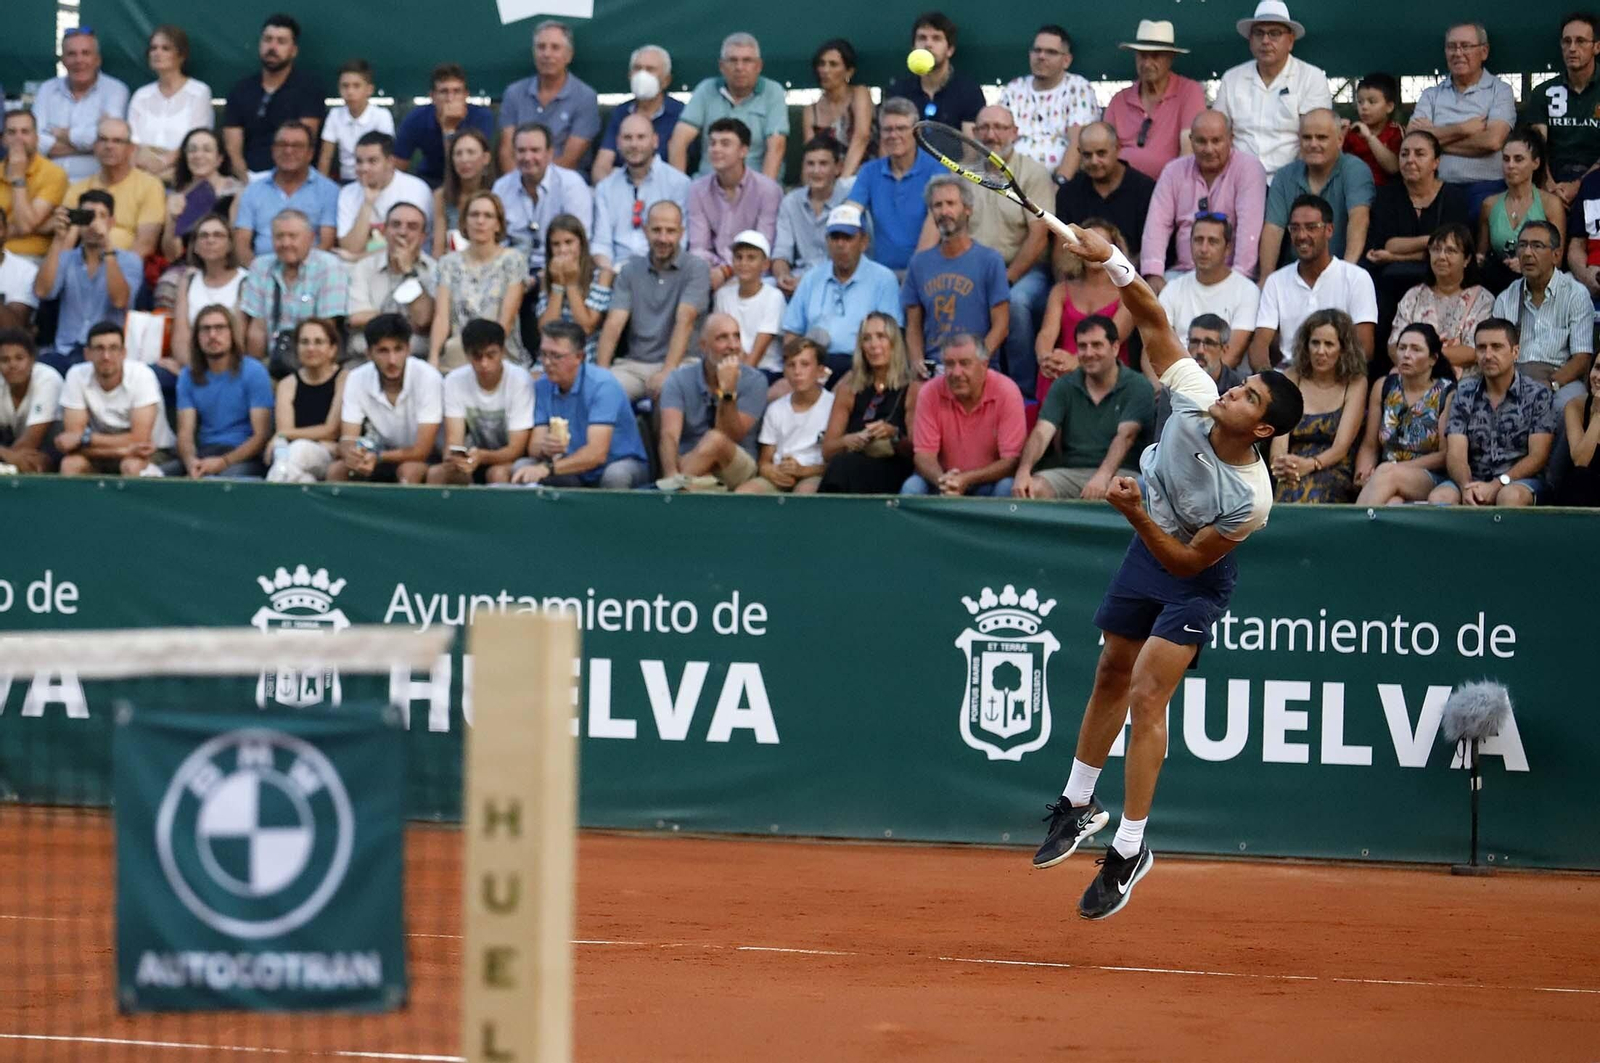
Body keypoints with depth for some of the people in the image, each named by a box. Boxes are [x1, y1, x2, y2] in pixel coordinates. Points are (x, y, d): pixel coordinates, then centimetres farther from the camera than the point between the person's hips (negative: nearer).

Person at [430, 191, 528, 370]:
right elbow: (441, 317, 0)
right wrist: (433, 357, -18)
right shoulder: (450, 263, 11)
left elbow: (506, 321, -4)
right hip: (456, 356, 2)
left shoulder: (513, 260, 3)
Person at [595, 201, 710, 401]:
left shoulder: (696, 269, 0)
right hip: (634, 364, 3)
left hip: (678, 364, -3)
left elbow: (684, 321, -13)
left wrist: (667, 372, -25)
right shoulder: (630, 271, 12)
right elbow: (614, 323, 2)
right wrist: (601, 372, -13)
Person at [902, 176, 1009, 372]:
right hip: (931, 369, 2)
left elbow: (1000, 325, -1)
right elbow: (914, 326, 15)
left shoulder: (990, 260, 3)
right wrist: (918, 362, -3)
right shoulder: (919, 263, 15)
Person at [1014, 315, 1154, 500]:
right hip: (1071, 471, 3)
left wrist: (1103, 476, -33)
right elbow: (1042, 432, -1)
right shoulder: (1063, 387, 12)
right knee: (1034, 488, -27)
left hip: (1119, 473, -3)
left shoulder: (1137, 387, 1)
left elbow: (1125, 436, -14)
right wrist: (1023, 471, -21)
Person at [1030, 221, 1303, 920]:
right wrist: (1114, 264, -30)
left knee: (1146, 695, -15)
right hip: (1147, 547, 6)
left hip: (1194, 580, -6)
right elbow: (1154, 322, -16)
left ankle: (1129, 849, -7)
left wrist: (1138, 516, -37)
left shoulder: (1251, 499, -34)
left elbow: (1186, 563, -25)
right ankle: (1079, 804, 36)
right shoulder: (1195, 399, -23)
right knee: (1112, 677, 18)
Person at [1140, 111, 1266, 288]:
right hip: (1184, 272, 3)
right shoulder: (1174, 171, 10)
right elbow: (1158, 224, 4)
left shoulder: (1248, 168, -3)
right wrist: (1153, 274, -11)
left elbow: (1250, 226, -13)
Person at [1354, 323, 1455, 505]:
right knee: (1392, 502, -37)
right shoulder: (1383, 387, 14)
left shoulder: (1447, 393, 2)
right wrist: (1363, 473, -9)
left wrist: (1396, 467, -12)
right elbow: (1369, 446, 14)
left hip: (1432, 480, -3)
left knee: (1387, 473, -37)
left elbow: (1445, 455, -4)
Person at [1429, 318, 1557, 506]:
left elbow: (1538, 456, -6)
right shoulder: (1465, 393, 10)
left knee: (1511, 496, -39)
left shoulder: (1537, 395, 1)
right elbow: (1456, 454, 2)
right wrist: (1466, 486, -21)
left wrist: (1497, 485, -20)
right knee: (1438, 496, -29)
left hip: (1521, 481, -3)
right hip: (1474, 480, 3)